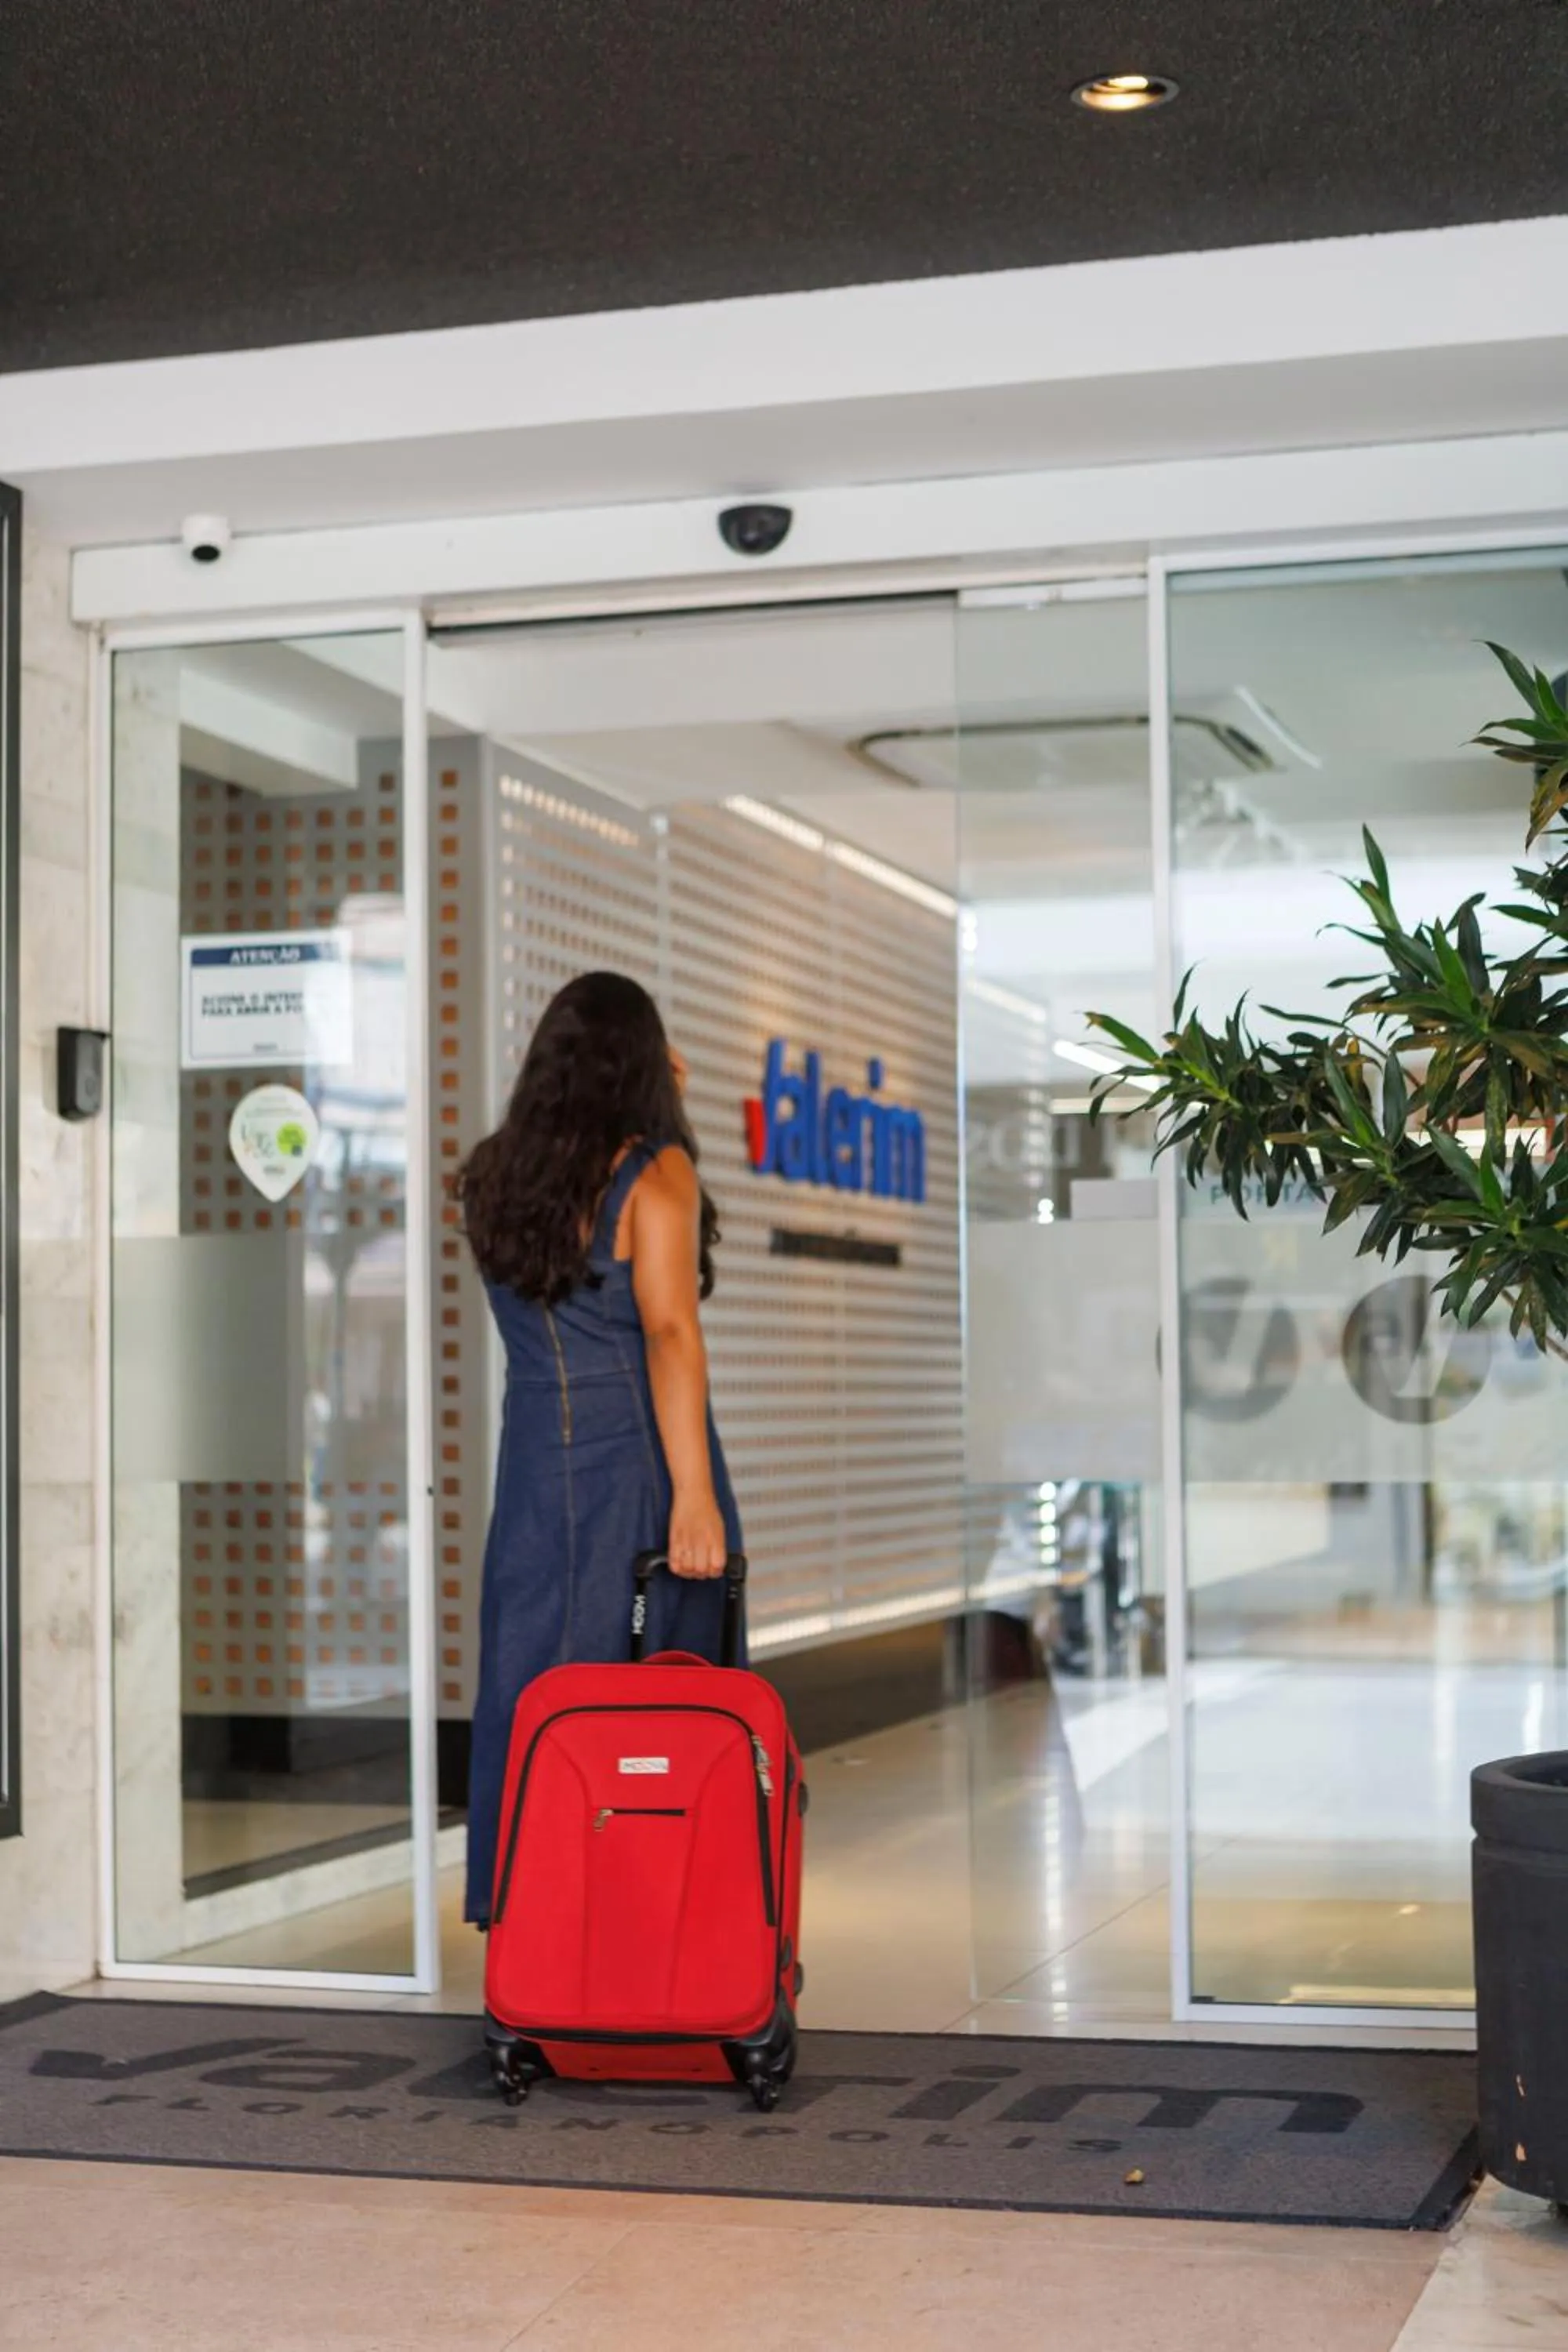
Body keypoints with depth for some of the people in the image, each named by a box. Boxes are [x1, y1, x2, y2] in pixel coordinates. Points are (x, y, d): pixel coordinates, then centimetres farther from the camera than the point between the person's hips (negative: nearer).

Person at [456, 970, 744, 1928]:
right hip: (639, 1464, -5)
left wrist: (663, 1112, 26)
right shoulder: (654, 1171, -7)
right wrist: (695, 1494, -21)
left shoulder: (492, 1177, 9)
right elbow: (669, 1331, -17)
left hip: (535, 1471, 5)